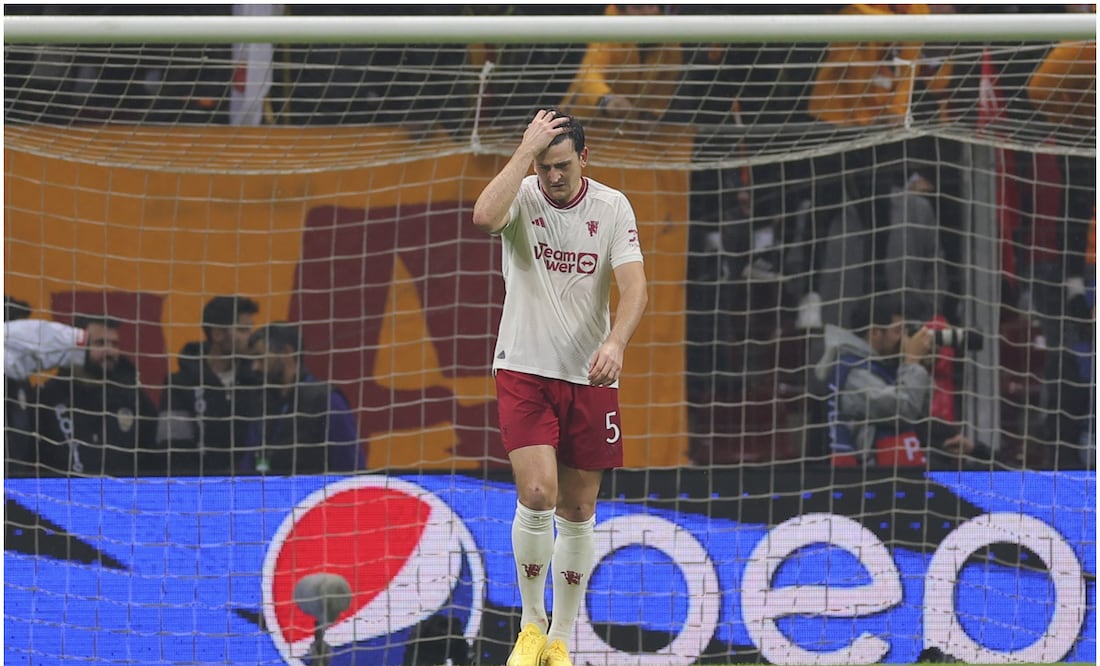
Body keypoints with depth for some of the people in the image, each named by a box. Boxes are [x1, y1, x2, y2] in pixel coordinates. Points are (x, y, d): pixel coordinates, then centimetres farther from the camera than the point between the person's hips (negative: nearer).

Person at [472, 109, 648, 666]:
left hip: (589, 377, 2)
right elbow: (484, 218, -30)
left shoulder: (613, 208, -2)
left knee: (578, 512, 6)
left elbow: (634, 287, -10)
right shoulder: (521, 197, -6)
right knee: (537, 494, -18)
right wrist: (527, 150, -26)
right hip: (524, 370, -2)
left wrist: (615, 343, -29)